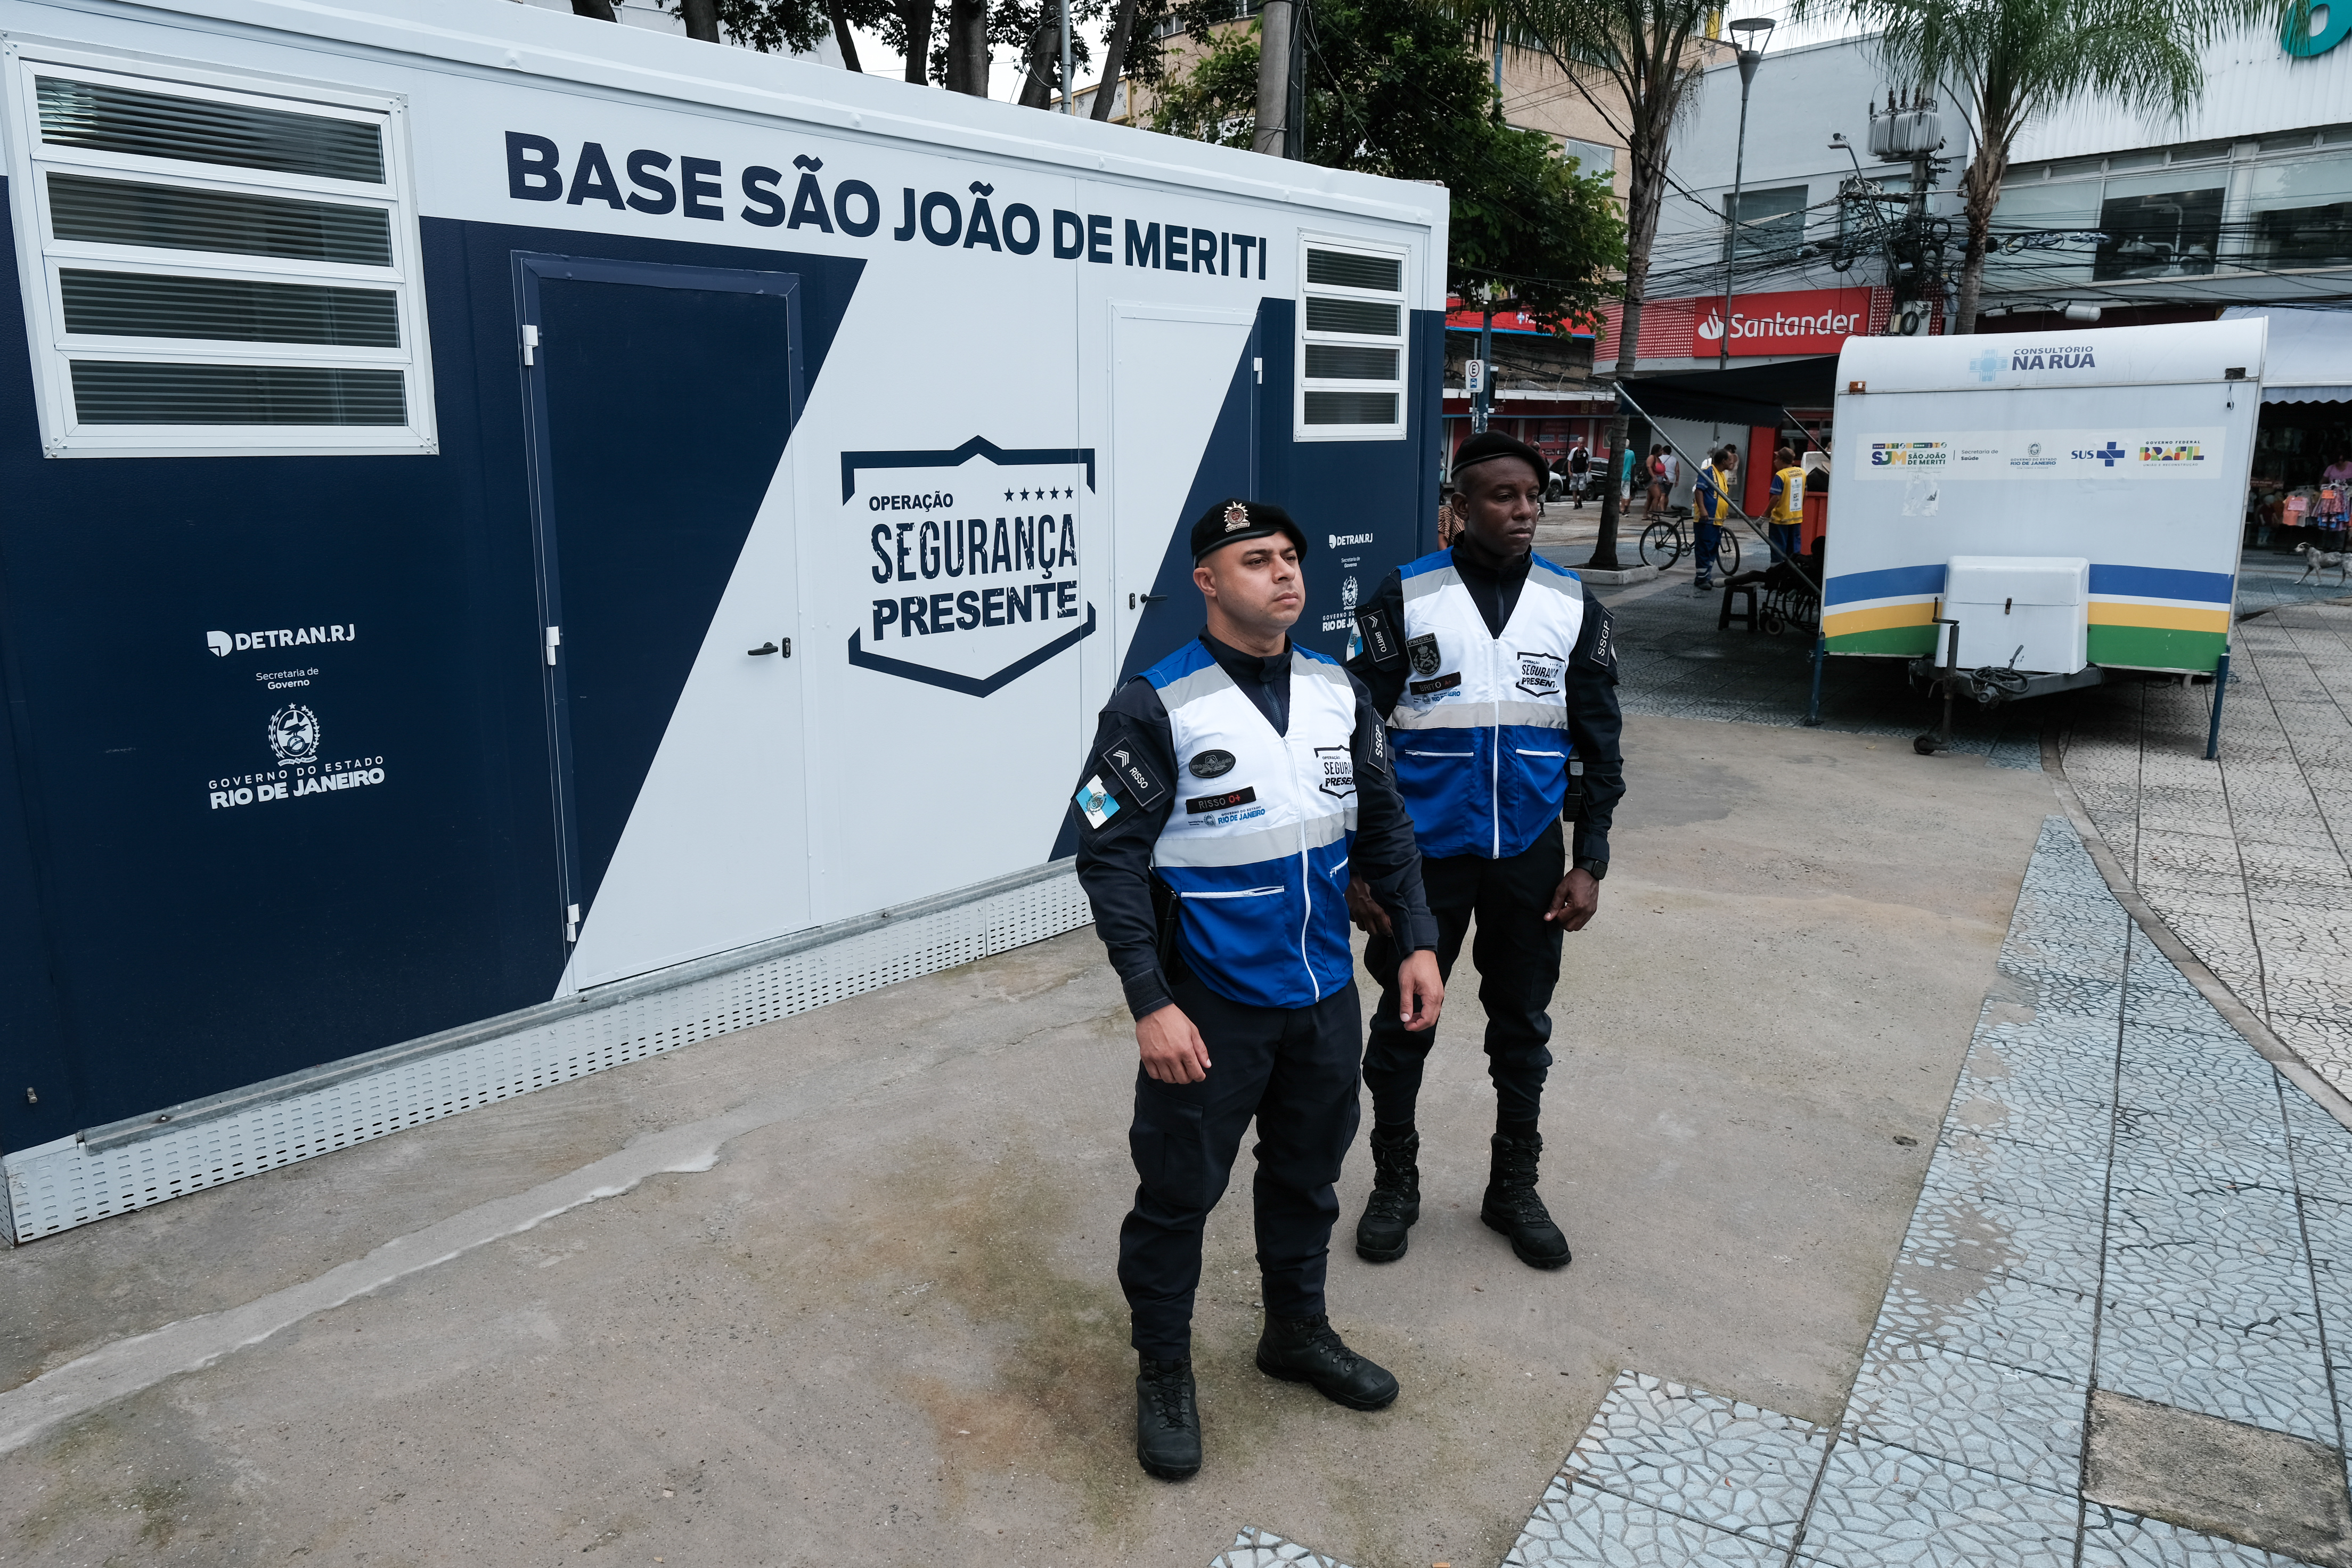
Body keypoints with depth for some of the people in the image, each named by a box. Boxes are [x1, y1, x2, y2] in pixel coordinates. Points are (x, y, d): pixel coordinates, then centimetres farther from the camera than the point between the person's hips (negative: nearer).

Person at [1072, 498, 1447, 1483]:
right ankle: (1163, 1372, 30)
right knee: (1179, 1189, 8)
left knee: (1307, 1175, 21)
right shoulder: (1155, 706, -15)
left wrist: (1417, 941, 6)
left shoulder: (1338, 692, 3)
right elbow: (1110, 858, -16)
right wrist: (1151, 1004, -20)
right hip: (1209, 1008, -5)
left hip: (1324, 996, 6)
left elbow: (1383, 825, 11)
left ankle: (1297, 1332, 44)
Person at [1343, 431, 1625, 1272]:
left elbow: (1598, 744, 6)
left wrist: (1589, 862, 1)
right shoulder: (1405, 597, -6)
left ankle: (1514, 1189, 32)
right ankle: (1395, 1186, 29)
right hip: (1424, 854, -2)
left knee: (1523, 1029, 13)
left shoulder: (1573, 605, 1)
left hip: (1529, 856, 2)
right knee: (1404, 1026, 9)